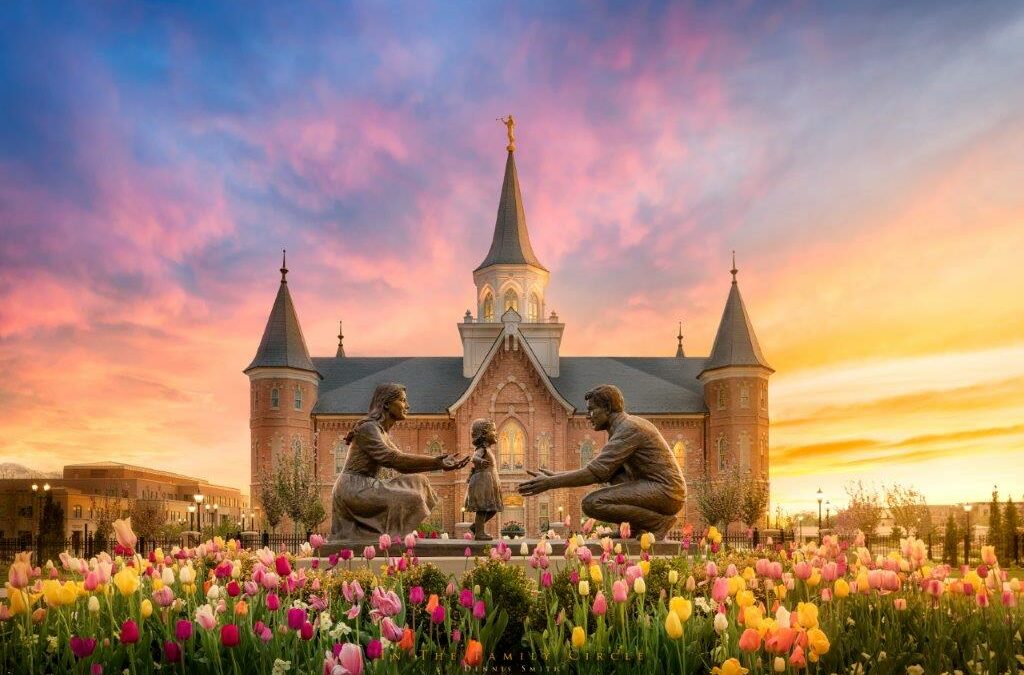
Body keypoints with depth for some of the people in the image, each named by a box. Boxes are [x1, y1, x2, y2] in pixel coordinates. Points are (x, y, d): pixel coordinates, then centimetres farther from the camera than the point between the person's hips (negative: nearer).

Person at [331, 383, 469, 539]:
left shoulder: (383, 432, 17)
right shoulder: (368, 427, -12)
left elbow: (401, 462, 10)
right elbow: (389, 458, -24)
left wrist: (440, 463, 0)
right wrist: (434, 462, -27)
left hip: (365, 488, 10)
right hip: (353, 489, -10)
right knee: (408, 500, -20)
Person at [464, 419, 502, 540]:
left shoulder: (488, 449, 18)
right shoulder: (482, 449, -12)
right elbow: (474, 457, -34)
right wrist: (481, 461, -58)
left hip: (489, 484, 10)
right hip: (482, 482, -10)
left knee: (493, 509, 10)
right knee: (483, 508, -7)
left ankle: (475, 526, 20)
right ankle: (479, 533, -2)